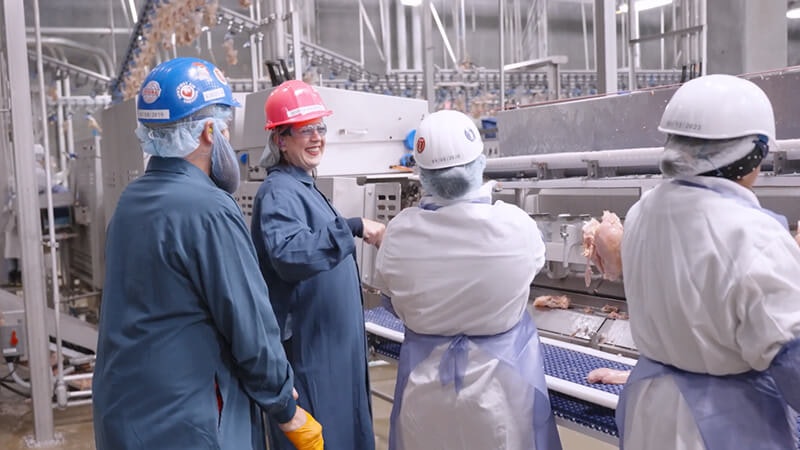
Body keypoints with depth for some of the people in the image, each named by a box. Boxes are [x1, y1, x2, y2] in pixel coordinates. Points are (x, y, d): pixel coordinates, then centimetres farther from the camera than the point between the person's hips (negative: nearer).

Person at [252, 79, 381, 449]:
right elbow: (289, 254, -36)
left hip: (331, 341, 10)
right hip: (305, 345, -10)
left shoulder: (304, 188, 13)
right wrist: (353, 228, -36)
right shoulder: (279, 192, -18)